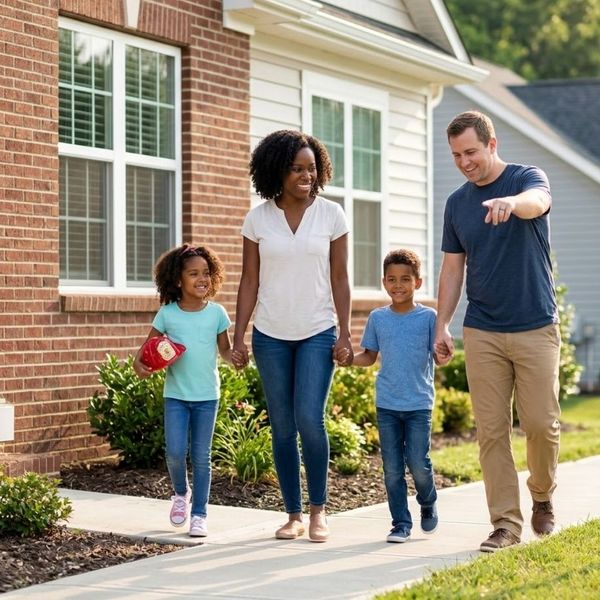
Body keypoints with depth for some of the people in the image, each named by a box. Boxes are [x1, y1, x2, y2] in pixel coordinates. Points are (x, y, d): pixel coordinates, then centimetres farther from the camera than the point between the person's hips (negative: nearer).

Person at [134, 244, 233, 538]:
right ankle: (181, 493, 23)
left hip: (207, 395, 0)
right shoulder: (167, 314, -3)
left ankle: (199, 514, 13)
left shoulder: (216, 313, -2)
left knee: (201, 456, 3)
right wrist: (139, 362, -17)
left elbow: (225, 350, 5)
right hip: (176, 395, 0)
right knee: (175, 452, -8)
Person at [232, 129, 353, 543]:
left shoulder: (331, 215, -1)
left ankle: (318, 509, 2)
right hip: (270, 336, 2)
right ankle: (294, 515, 15)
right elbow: (250, 282, 4)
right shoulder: (258, 219, 1)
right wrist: (238, 337, -1)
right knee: (282, 428, 5)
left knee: (309, 420, -14)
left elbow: (339, 279, 1)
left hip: (317, 334, -2)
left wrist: (345, 334, -5)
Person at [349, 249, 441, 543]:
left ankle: (428, 504, 24)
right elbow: (369, 356, 12)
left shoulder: (428, 317, -2)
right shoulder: (378, 318, 5)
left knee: (418, 464, -5)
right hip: (387, 405, 2)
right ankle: (401, 524, 13)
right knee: (392, 469, 3)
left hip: (419, 404, -2)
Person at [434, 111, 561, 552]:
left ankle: (543, 497, 24)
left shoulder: (528, 178, -4)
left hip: (536, 328, -3)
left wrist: (510, 202, -53)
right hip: (482, 333, 3)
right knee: (492, 431, -1)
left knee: (542, 423, -2)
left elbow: (537, 202, -30)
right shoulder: (457, 203, 9)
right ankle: (507, 523, 5)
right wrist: (442, 325, 6)